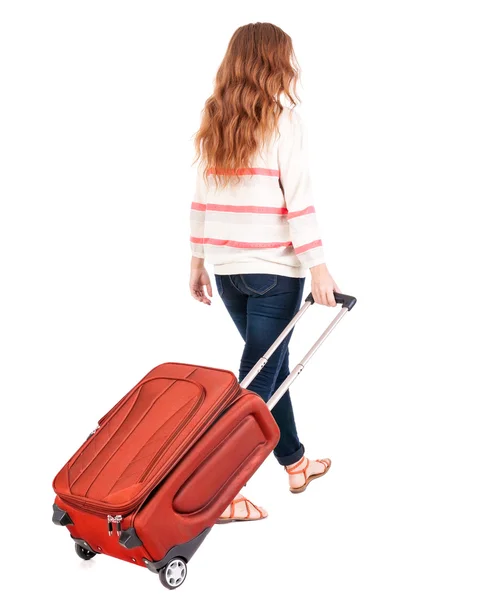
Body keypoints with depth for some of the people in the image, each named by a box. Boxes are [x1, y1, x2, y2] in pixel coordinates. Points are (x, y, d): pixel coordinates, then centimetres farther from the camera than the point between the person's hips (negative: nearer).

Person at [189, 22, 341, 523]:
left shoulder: (214, 123, 8)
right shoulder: (284, 122, -9)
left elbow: (201, 198, 9)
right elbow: (298, 202, -15)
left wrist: (197, 261, 15)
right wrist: (318, 267, -11)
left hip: (227, 270, 7)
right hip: (275, 271, -7)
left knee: (272, 366, 20)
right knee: (256, 382, 0)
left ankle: (295, 463, 34)